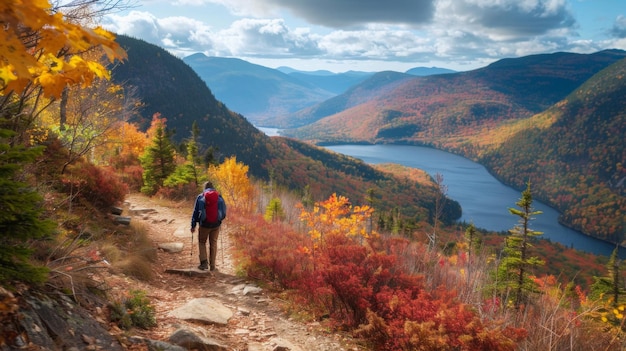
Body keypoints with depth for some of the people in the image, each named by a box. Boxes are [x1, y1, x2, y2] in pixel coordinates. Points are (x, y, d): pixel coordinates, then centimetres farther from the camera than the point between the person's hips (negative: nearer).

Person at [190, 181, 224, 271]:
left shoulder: (200, 197, 0)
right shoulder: (219, 196, 4)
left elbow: (195, 212, 0)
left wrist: (193, 225, 4)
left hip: (204, 224, -1)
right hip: (216, 224, 2)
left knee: (202, 242, 15)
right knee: (213, 243, 11)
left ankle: (204, 262, 1)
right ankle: (212, 265, 12)